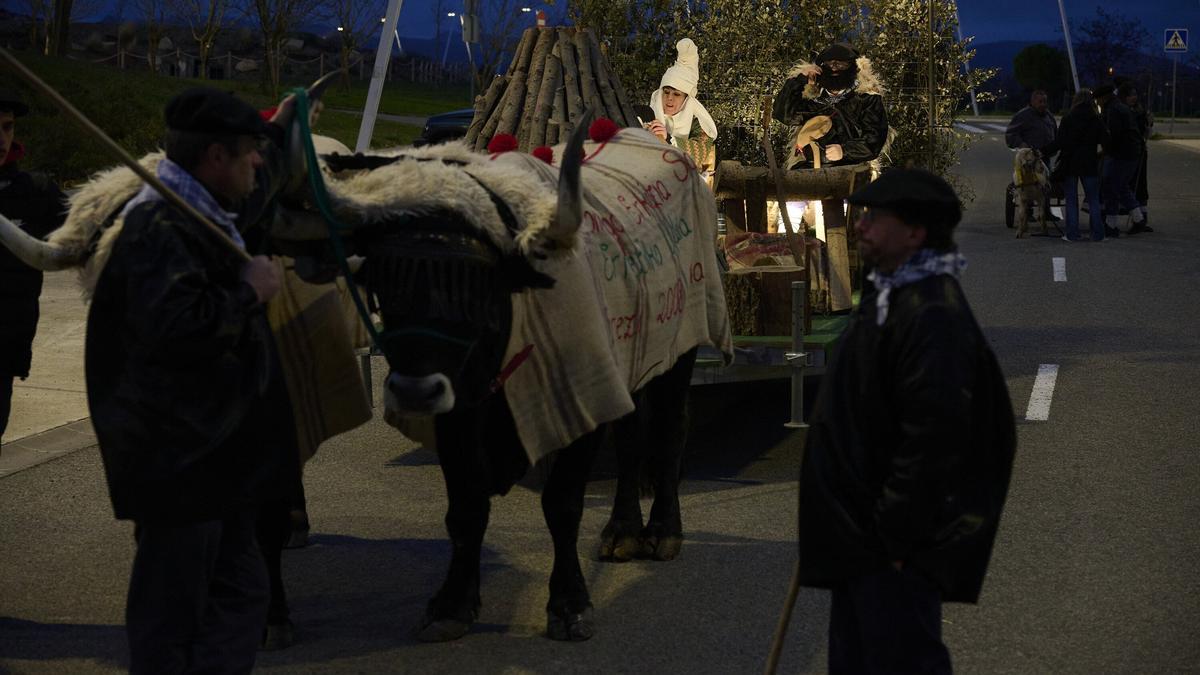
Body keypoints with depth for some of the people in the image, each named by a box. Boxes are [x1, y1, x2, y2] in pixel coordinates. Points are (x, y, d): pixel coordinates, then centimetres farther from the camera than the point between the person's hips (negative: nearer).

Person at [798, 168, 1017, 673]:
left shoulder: (933, 315, -22)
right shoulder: (887, 295, 12)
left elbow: (933, 435, -26)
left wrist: (896, 536, -22)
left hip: (897, 547, -10)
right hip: (859, 536, 11)